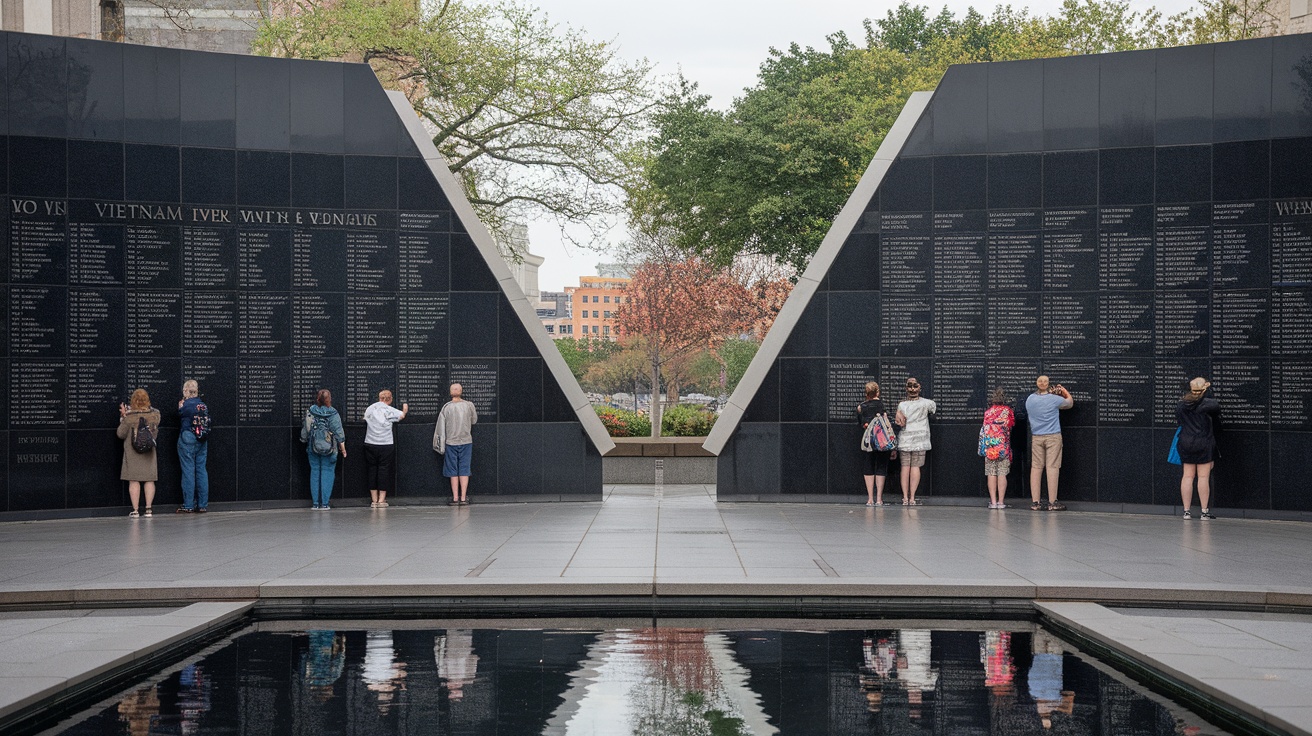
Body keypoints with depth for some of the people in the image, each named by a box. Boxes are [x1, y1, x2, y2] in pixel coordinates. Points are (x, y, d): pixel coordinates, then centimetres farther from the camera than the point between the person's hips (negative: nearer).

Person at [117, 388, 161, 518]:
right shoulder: (154, 414, -5)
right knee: (149, 480, 9)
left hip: (132, 452, -3)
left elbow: (121, 434, -7)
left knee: (133, 480, 2)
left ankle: (135, 510, 1)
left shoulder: (129, 417, -14)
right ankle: (148, 508, 7)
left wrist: (123, 417, 1)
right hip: (149, 452, 3)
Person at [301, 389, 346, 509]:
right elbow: (339, 433, -7)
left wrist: (305, 441, 23)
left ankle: (315, 503, 10)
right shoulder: (333, 414, -10)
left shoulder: (309, 412, 0)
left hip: (312, 449, 3)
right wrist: (343, 448, 2)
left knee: (314, 472, 10)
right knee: (327, 473, 3)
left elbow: (304, 431, 7)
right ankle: (324, 503, -1)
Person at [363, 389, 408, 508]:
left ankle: (374, 500, 10)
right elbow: (402, 415, 9)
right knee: (384, 470, 4)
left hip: (370, 444, 3)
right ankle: (381, 500, 4)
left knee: (372, 470, 9)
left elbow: (365, 419, 18)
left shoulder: (370, 408, 2)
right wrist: (405, 409, 30)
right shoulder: (389, 410, -7)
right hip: (386, 445, -3)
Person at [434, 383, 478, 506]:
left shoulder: (447, 407, -7)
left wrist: (441, 445, 7)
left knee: (453, 471, 6)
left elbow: (441, 426, -2)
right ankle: (463, 498, 0)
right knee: (464, 470, 4)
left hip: (451, 443, 0)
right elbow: (474, 421, 8)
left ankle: (455, 498, 4)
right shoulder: (469, 405, -6)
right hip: (466, 441, 0)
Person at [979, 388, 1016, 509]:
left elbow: (984, 429, 9)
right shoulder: (1008, 411, -1)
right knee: (1002, 474, 0)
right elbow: (1012, 425, 9)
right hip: (1003, 446, -1)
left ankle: (993, 501, -1)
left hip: (989, 446, 1)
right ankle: (1001, 501, -2)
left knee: (991, 474, 2)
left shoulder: (988, 412, 2)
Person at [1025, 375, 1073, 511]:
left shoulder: (1029, 399, 2)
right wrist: (1065, 391, 30)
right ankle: (1052, 502, -4)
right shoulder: (1054, 399, -9)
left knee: (1036, 468, 5)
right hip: (1053, 436, -4)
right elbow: (1070, 403, 9)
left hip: (1036, 437, 4)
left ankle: (1035, 502, 4)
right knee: (1052, 468, -3)